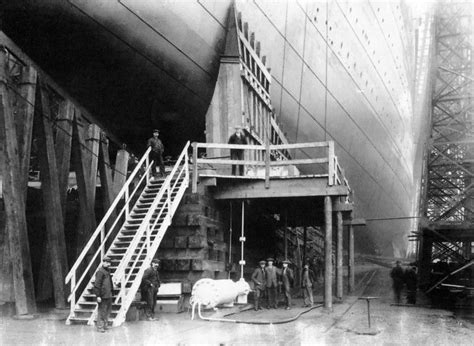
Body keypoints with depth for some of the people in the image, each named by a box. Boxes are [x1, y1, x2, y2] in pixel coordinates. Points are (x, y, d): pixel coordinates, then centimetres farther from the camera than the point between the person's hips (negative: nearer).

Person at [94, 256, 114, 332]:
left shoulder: (107, 271, 15)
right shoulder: (100, 271, -14)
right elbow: (97, 284, -17)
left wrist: (111, 292, 21)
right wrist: (98, 296, -20)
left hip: (108, 295, 9)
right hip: (103, 296, -9)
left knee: (108, 310, 15)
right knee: (102, 311, -3)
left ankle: (105, 325, 25)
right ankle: (100, 327, 5)